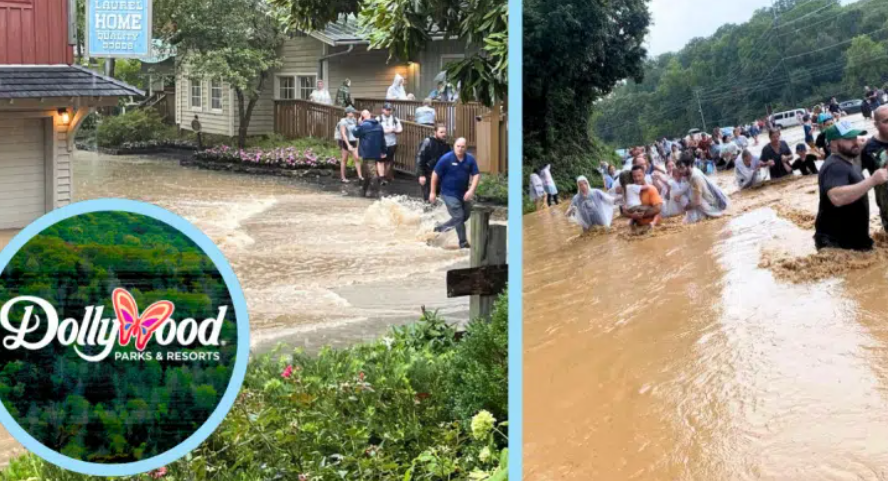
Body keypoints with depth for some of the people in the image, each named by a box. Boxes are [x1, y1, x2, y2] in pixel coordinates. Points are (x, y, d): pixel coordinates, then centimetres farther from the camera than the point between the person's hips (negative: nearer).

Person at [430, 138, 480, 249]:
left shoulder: (470, 159, -4)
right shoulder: (446, 159, -14)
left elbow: (476, 175, -3)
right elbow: (435, 174, -8)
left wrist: (471, 190, -17)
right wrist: (433, 192, -6)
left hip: (463, 193, 6)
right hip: (449, 193, -6)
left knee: (466, 216, 16)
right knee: (459, 217, -8)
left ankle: (441, 228, 33)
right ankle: (463, 243, 3)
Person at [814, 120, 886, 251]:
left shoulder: (849, 164, 15)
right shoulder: (834, 166, -21)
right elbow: (837, 197, -41)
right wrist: (873, 180, -37)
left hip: (855, 241, 11)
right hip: (836, 244, -11)